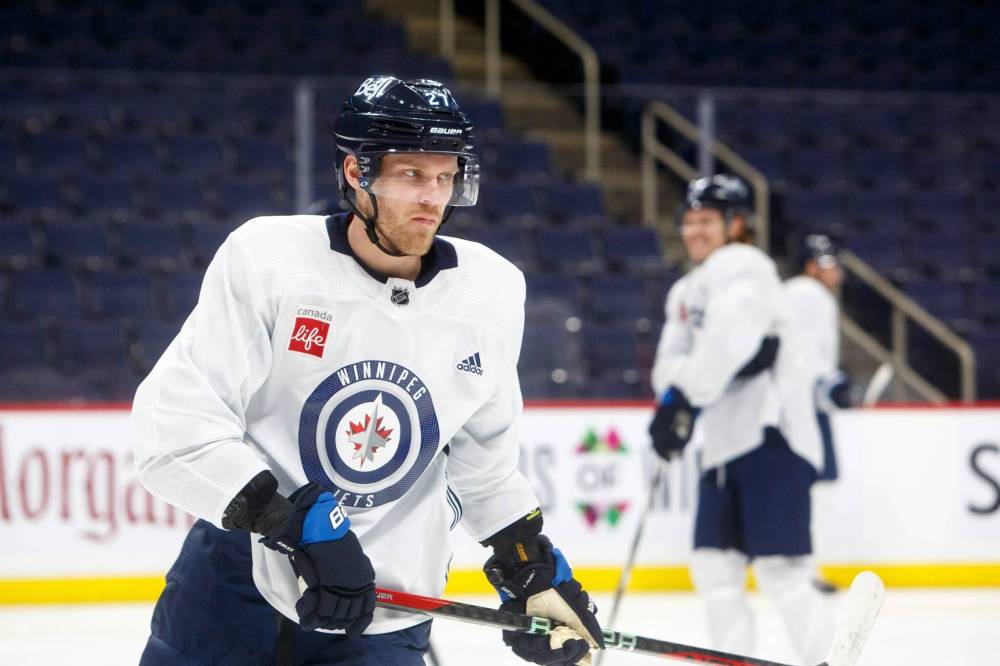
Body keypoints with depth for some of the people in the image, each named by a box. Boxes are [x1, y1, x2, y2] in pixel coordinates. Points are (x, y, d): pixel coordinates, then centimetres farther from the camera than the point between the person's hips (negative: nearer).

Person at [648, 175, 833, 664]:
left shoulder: (743, 266, -5)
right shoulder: (685, 292, 22)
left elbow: (728, 339, -20)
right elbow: (671, 366, 10)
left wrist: (682, 401, -23)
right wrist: (673, 393, -13)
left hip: (772, 434, -9)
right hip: (725, 445, 9)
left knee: (779, 571, -14)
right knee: (714, 568, 7)